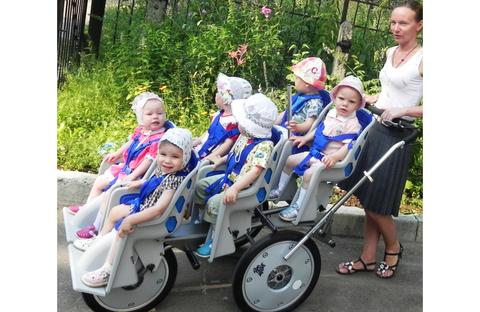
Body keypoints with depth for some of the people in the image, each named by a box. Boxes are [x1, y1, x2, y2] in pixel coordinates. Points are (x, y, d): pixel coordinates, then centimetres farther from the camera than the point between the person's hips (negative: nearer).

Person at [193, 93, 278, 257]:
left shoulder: (264, 145, -27)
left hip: (244, 186, -10)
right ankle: (200, 218, 32)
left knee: (214, 202, -25)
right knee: (200, 185, 14)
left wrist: (235, 188, -42)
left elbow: (256, 170, -36)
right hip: (229, 177, 10)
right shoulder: (244, 136, 2)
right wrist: (221, 160, 24)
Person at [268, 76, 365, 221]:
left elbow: (348, 146, -24)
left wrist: (334, 157, -38)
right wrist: (305, 138, 16)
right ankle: (279, 190, 27)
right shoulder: (331, 113, 5)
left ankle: (298, 206, -14)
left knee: (309, 173, -30)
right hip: (315, 152, 8)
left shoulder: (352, 124, -17)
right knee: (289, 160, 9)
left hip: (329, 159, -8)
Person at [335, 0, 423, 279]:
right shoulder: (391, 53, 12)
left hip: (397, 136, -7)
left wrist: (402, 110, -22)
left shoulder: (422, 59, -10)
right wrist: (364, 98, 20)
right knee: (368, 199, 10)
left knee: (376, 204, -1)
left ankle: (394, 248, 26)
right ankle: (368, 259, 22)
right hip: (376, 129, 7)